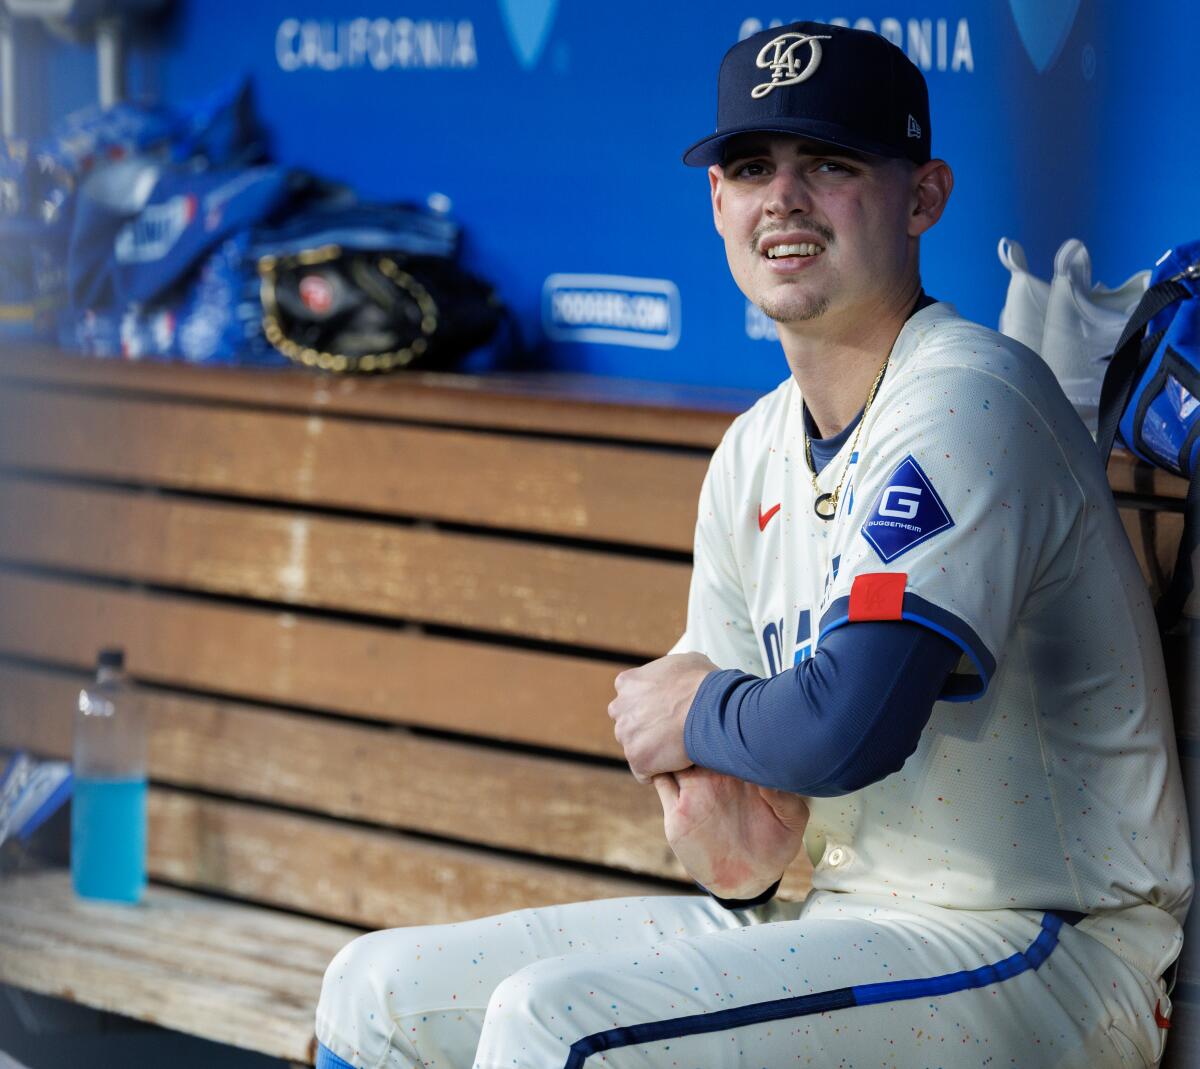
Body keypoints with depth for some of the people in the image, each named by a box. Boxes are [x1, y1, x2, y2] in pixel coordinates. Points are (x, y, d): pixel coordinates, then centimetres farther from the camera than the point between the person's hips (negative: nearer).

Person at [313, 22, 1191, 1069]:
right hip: (846, 923, 9)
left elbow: (845, 730, -28)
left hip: (1029, 953, -8)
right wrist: (731, 850, -11)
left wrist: (698, 714, -7)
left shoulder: (968, 402, -16)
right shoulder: (755, 454, 11)